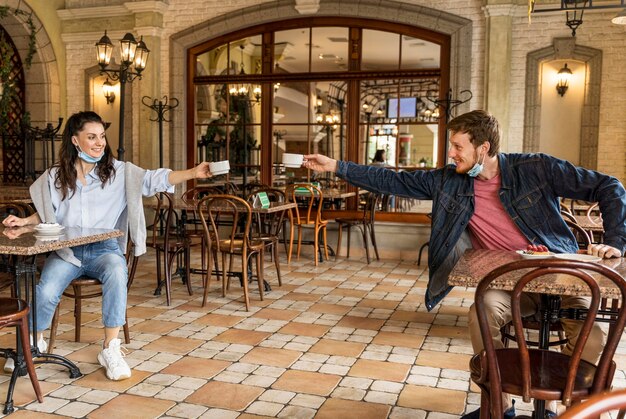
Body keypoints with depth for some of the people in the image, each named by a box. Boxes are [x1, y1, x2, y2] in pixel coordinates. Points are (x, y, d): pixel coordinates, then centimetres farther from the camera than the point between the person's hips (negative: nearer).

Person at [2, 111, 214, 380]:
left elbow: (155, 179, -12)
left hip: (105, 249, -1)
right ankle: (34, 342, 9)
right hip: (65, 252, 1)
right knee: (45, 292, -24)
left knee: (117, 274, -34)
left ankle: (110, 349, -23)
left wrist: (193, 173, -26)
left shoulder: (120, 172, 1)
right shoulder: (55, 176, 7)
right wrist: (24, 221, -1)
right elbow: (47, 215, 18)